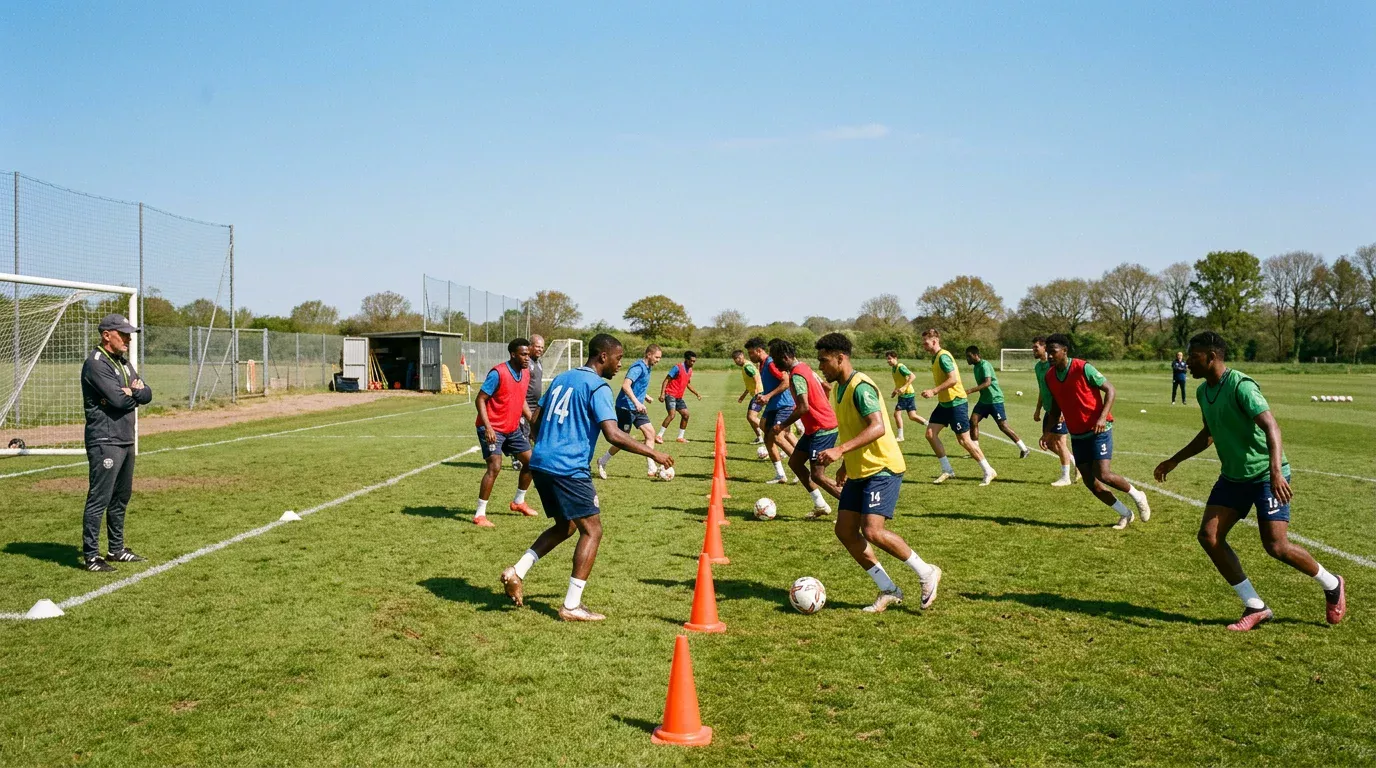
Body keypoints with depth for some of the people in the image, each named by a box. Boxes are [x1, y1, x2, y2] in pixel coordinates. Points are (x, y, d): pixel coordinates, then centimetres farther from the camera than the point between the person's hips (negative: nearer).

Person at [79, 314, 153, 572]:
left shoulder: (124, 362, 15)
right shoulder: (96, 364, -13)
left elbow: (147, 394, 8)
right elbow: (118, 399, -22)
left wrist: (133, 391, -13)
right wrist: (136, 391, -3)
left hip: (126, 441, 9)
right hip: (105, 442, -9)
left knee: (121, 497, 16)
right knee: (99, 499, -7)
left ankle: (116, 549, 26)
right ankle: (90, 556, -3)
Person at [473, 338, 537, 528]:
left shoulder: (526, 373, 4)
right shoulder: (498, 373, -19)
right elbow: (480, 400, -18)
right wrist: (488, 427, -26)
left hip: (512, 428, 8)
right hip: (492, 429, -8)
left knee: (530, 461, 10)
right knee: (495, 467, -19)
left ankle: (519, 502, 31)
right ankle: (479, 515, -11)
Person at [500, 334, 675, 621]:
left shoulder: (561, 378, 16)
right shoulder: (598, 387, -9)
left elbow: (535, 419, 22)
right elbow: (613, 435, -20)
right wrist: (652, 453, -12)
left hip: (540, 464, 8)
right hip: (569, 469, -8)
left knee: (564, 526, 22)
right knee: (592, 531, 1)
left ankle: (516, 572, 11)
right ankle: (571, 607, -1)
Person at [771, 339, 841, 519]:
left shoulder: (796, 375, -19)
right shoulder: (806, 368, 12)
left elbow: (803, 407, -27)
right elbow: (827, 388, 23)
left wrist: (784, 425, -17)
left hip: (822, 429, -10)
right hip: (814, 428, 10)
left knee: (816, 475, -8)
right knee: (794, 462, 13)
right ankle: (820, 505, 16)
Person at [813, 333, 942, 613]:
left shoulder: (861, 387, -18)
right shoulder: (838, 388, 12)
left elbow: (877, 428, -30)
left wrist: (840, 450, -38)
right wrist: (844, 462, 26)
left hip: (882, 468, -10)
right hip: (858, 471, 10)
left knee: (872, 531, -20)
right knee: (844, 530, 3)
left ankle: (926, 573, 1)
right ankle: (888, 590, 12)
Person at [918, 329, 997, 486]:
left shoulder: (943, 357, -19)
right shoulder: (935, 357, 10)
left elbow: (953, 379, -28)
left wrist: (934, 391, -29)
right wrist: (935, 392, 17)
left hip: (956, 403, -9)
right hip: (944, 403, 9)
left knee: (964, 440, -4)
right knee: (930, 434, 2)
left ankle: (989, 472, 8)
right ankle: (947, 470, 11)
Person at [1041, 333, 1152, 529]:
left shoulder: (1083, 368, -16)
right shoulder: (1050, 376, 3)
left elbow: (1111, 390, -12)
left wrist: (1102, 417, -25)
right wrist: (1047, 432, 4)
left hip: (1098, 431, -6)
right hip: (1077, 436, 6)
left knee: (1103, 475, -16)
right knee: (1090, 482, 2)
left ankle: (1137, 496, 12)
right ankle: (1125, 514, 20)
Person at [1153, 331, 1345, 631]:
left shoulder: (1241, 386, -20)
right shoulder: (1203, 392, 6)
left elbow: (1271, 426, -30)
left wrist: (1276, 471, -43)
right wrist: (1174, 461, 23)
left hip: (1266, 476, -8)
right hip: (1233, 477, 8)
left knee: (1276, 545, -12)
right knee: (1209, 536, -6)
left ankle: (1332, 584, 18)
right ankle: (1255, 608, 4)